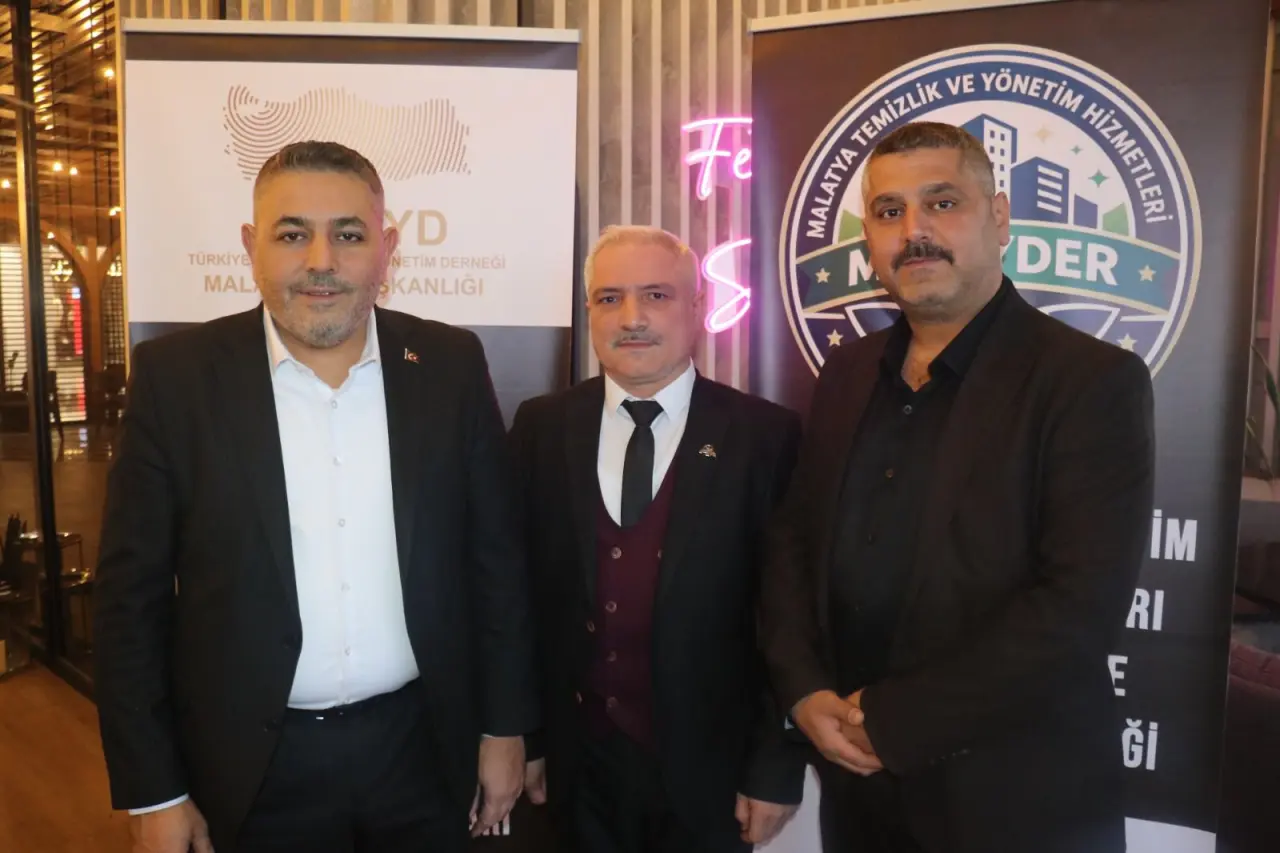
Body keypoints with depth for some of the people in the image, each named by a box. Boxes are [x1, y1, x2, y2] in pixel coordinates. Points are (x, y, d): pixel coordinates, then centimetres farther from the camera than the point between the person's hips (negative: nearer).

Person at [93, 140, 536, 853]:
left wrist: (505, 725, 3)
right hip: (253, 767, -1)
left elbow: (498, 558, 0)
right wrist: (153, 793, -3)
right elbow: (132, 593, -5)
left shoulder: (452, 365, -5)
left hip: (424, 752, 2)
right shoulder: (177, 374, -8)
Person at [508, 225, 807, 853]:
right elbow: (516, 592, 2)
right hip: (576, 764, 2)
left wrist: (778, 766, -5)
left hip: (709, 768, -2)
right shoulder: (541, 428, -2)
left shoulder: (765, 437, -10)